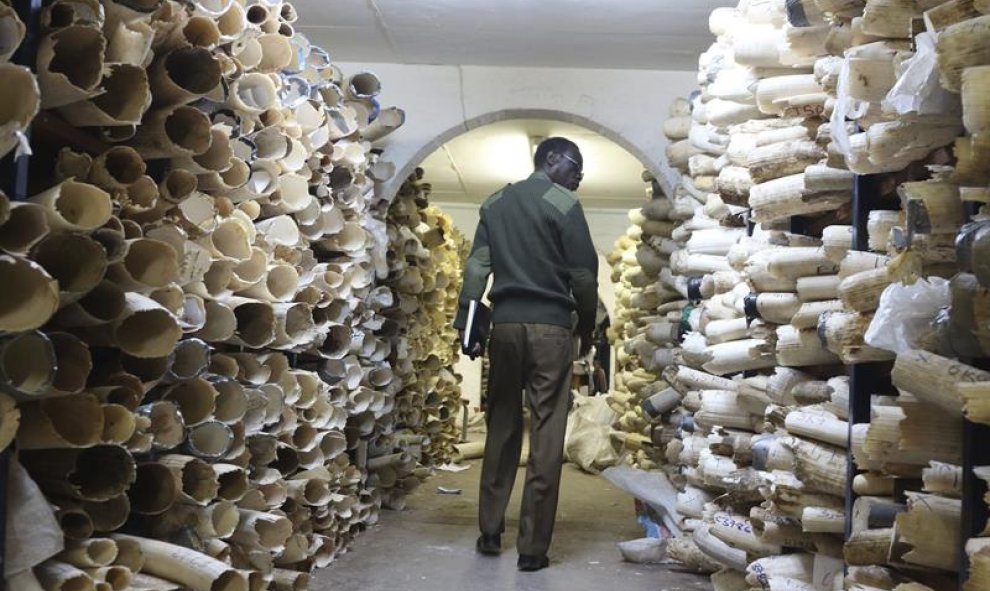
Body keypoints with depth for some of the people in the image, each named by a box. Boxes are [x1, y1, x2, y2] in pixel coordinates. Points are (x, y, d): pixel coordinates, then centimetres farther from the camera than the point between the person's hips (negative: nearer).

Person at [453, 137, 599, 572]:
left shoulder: (495, 202, 15)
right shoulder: (563, 203, -1)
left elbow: (477, 265, 7)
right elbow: (583, 274, -4)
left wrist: (465, 319, 4)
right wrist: (587, 327, 8)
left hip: (504, 324, 5)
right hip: (550, 327, -5)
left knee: (502, 427, 13)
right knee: (546, 436, -2)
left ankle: (490, 532, 18)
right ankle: (533, 547, 1)